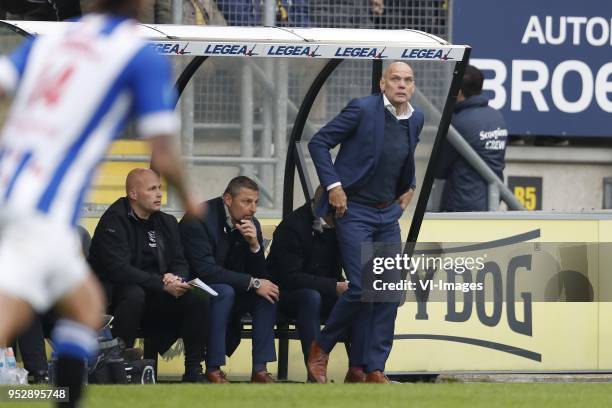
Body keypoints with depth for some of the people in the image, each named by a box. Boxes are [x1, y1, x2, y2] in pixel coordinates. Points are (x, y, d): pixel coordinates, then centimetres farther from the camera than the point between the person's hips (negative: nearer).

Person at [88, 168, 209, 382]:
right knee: (134, 294, -39)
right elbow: (119, 269, -22)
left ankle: (193, 371, -8)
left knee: (198, 299, -16)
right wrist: (162, 284, -27)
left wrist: (176, 278, -18)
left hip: (154, 299, 6)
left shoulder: (166, 222, 11)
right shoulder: (114, 221, -12)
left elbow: (180, 263, 8)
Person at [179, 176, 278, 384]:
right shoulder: (198, 219, -19)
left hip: (229, 292, 7)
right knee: (224, 292, -34)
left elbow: (260, 274, 0)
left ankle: (260, 368, -18)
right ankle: (213, 369, -30)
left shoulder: (251, 224, 2)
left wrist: (255, 245, -20)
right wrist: (253, 283, -27)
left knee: (267, 292, -16)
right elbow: (205, 270, -28)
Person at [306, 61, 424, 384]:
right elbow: (319, 142, -10)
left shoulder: (415, 120, 6)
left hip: (389, 213, 6)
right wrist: (333, 185, -15)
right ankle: (321, 348, 9)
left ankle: (375, 369, 6)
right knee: (362, 288, -13)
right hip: (354, 212, -6)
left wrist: (409, 188, 14)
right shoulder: (362, 109, -13)